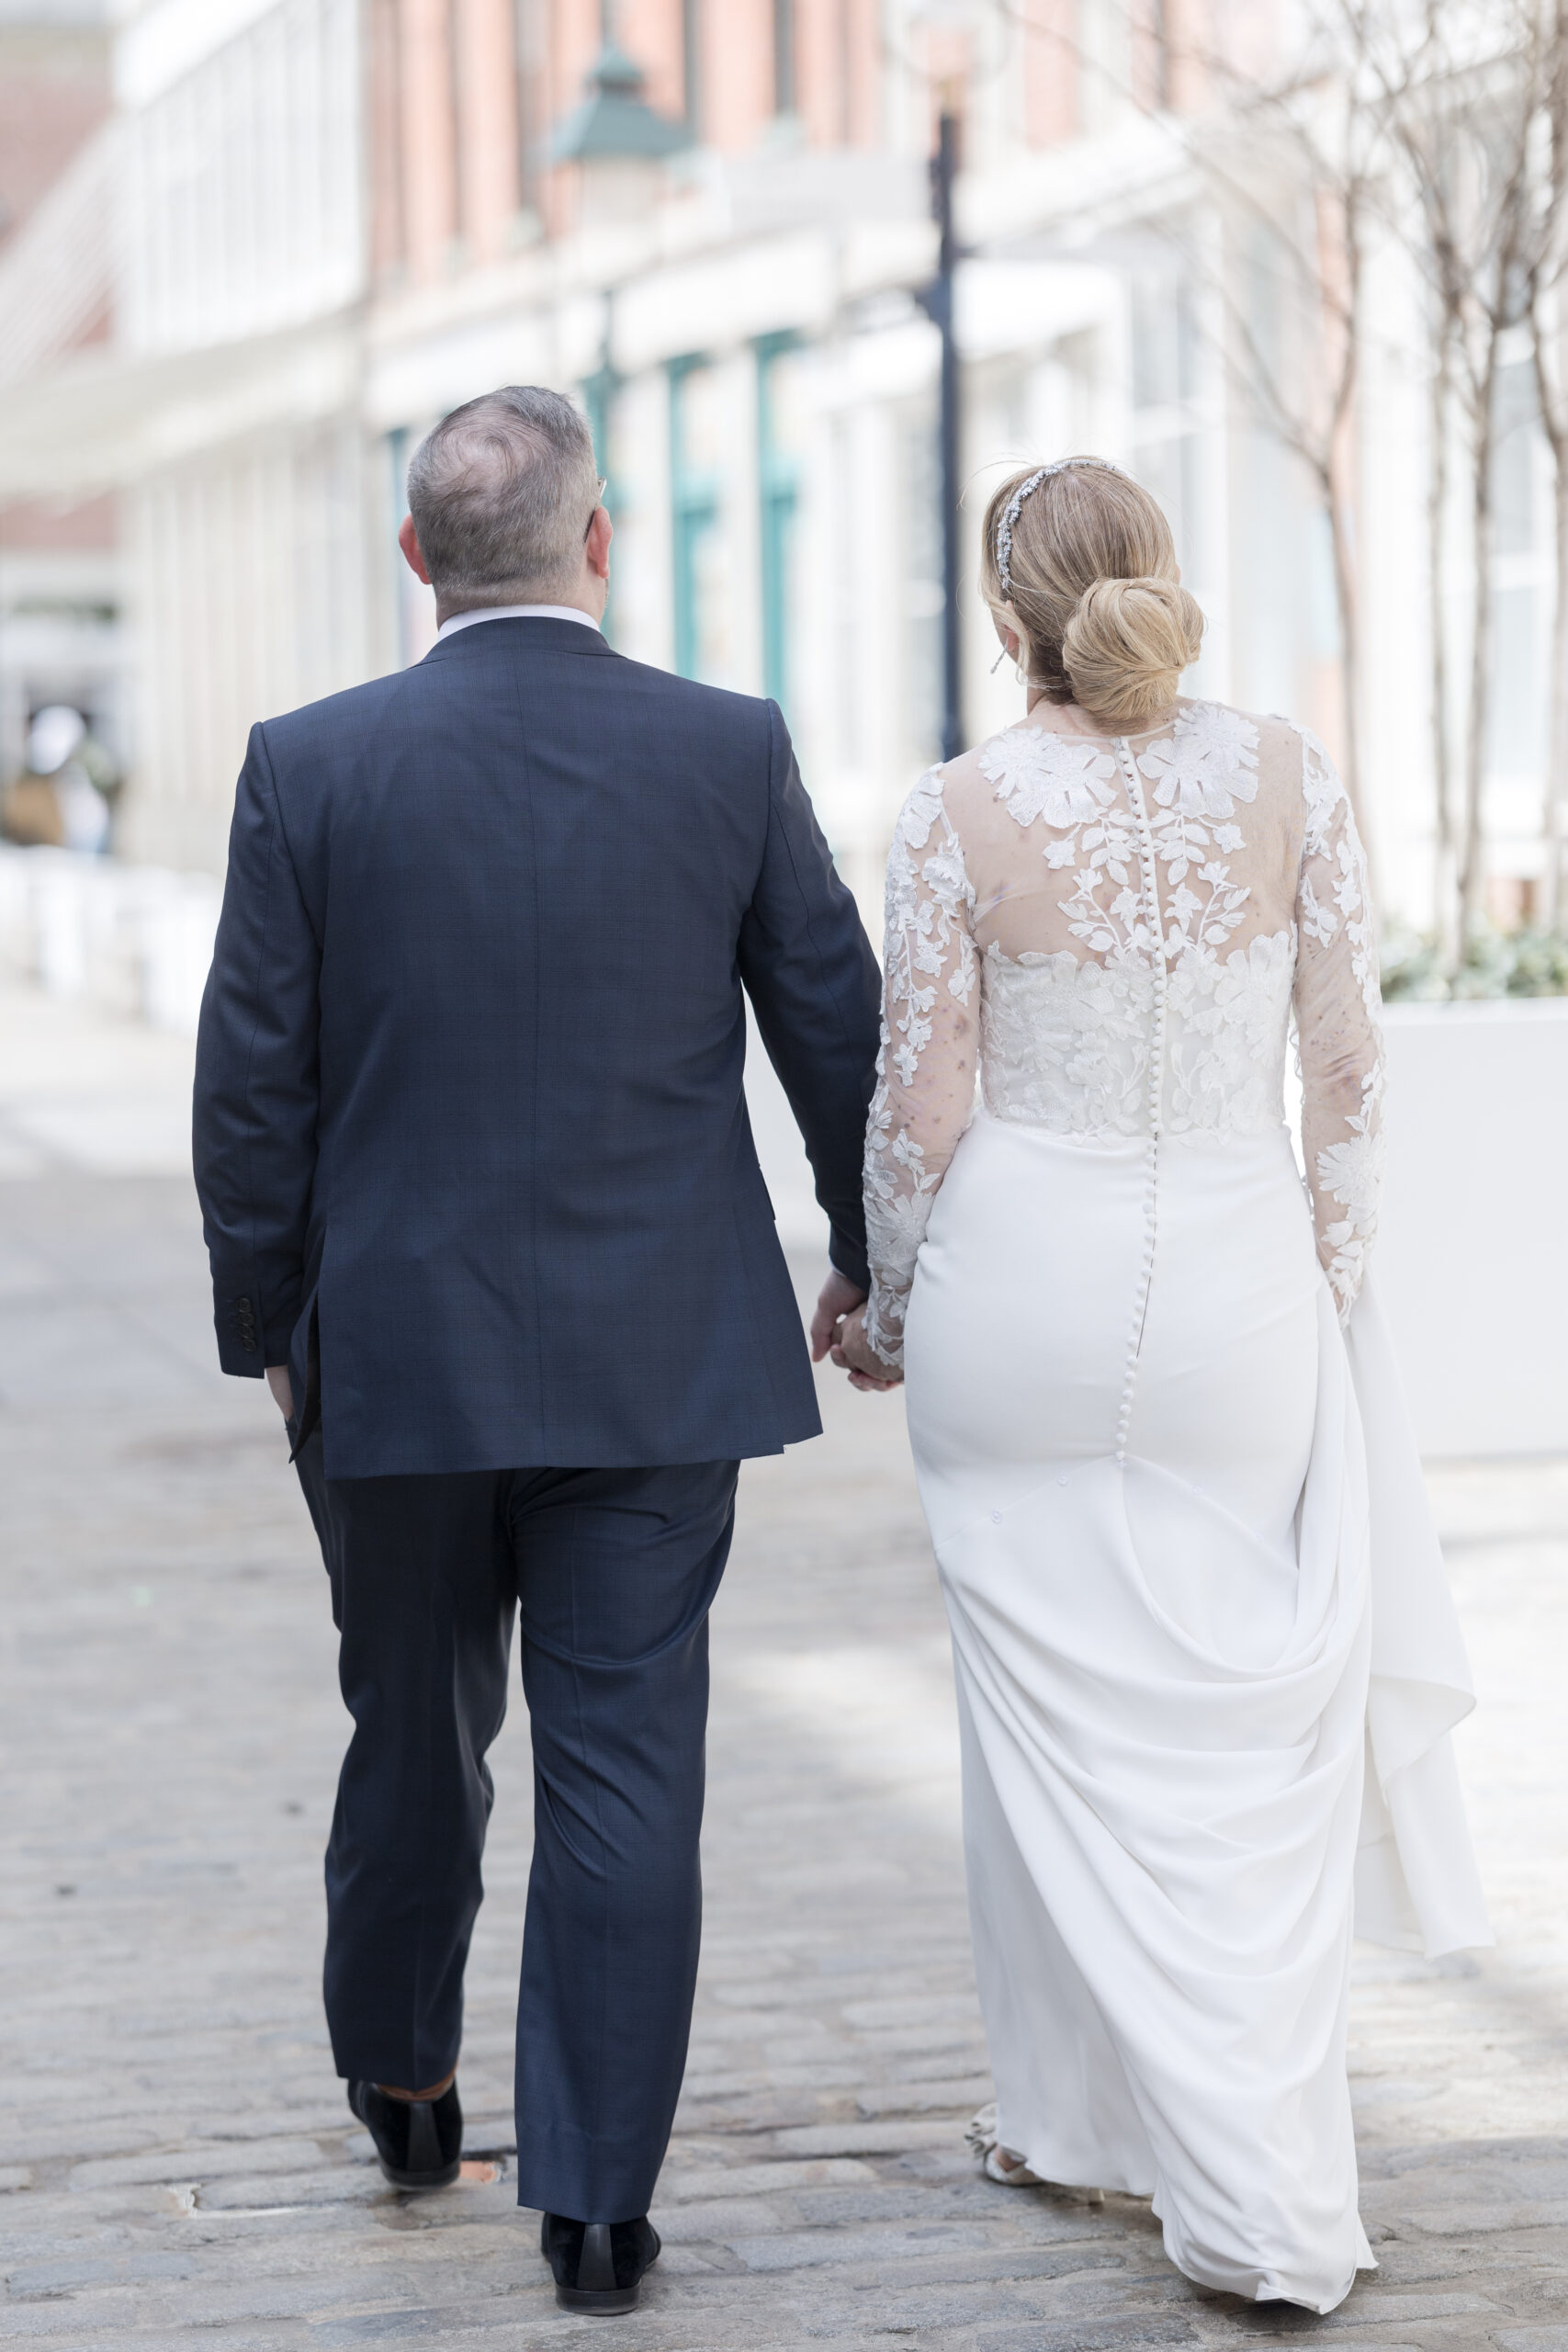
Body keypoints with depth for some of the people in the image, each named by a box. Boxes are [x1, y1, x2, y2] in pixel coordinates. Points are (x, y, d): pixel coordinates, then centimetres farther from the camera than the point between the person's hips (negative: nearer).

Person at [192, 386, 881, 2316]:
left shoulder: (308, 767, -6)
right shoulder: (731, 751, -5)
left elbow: (251, 1085, -4)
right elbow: (838, 1028, 3)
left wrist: (263, 1326, 9)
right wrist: (868, 1255, 18)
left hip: (393, 1357, 1)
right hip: (659, 1357, -1)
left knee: (413, 1736, 19)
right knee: (624, 1769, 3)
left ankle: (400, 2083, 38)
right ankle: (597, 2201, 5)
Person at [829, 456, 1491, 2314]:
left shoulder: (962, 810, -9)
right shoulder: (1287, 778, -5)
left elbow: (920, 1108, -6)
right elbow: (1348, 1071, -1)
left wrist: (892, 1313, 10)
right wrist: (1332, 1286, 12)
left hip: (1025, 1281, -1)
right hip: (1237, 1272, 1)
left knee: (1061, 1714, 12)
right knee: (1252, 1735, 8)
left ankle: (1075, 2112, 23)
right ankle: (1270, 2199, 5)